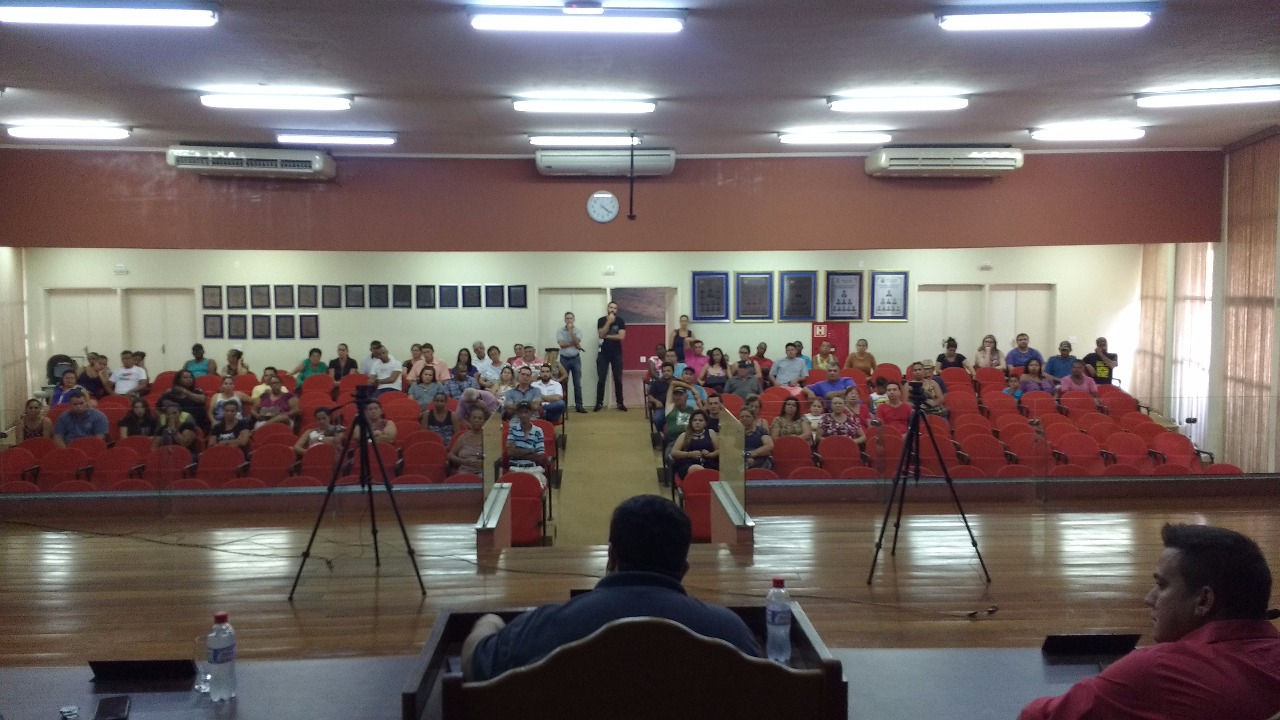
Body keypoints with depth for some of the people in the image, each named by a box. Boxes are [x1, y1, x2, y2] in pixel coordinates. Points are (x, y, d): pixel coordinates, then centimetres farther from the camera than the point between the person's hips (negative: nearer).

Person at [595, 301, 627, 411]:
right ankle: (599, 403, 5)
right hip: (604, 353, 0)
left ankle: (620, 403, 10)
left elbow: (621, 336, -12)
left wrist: (607, 336, -10)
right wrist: (609, 322, -17)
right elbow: (601, 334, -13)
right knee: (601, 379, 0)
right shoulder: (601, 320, 1)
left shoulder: (620, 321, -1)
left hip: (616, 353, 0)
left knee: (618, 379, 4)